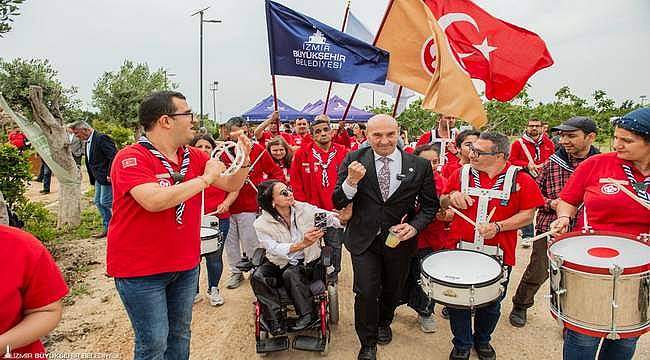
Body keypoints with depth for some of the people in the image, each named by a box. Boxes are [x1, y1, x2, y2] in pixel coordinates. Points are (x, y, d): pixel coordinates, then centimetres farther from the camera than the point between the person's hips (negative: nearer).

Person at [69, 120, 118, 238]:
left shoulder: (101, 138, -16)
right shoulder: (88, 142, 15)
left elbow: (114, 156, -23)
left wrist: (110, 174, -22)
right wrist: (92, 179, 17)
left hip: (107, 177, -10)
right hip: (98, 178, 10)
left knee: (105, 202, -9)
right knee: (98, 202, 11)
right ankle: (107, 228, 20)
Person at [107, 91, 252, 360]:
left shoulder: (193, 156, 3)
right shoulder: (131, 158, -17)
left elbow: (231, 185, 10)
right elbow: (154, 201, -33)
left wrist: (243, 161, -10)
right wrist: (205, 178, -24)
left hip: (185, 265, 6)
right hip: (141, 269, -6)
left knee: (180, 334, 19)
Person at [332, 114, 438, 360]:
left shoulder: (420, 166, -8)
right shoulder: (353, 161, -9)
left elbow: (430, 205, 1)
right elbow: (338, 203, -9)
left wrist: (414, 226, -17)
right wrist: (352, 181, -28)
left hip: (400, 240, 2)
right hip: (364, 240, -1)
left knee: (392, 290, 21)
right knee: (365, 292, -7)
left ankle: (384, 323, 54)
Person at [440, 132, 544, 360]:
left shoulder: (519, 179, -6)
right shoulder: (462, 173, 1)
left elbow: (528, 214, -5)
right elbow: (443, 203, 12)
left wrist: (497, 226, -18)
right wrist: (452, 197, -11)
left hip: (497, 254, -1)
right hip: (461, 250, 1)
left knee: (491, 303, 17)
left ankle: (482, 340, 43)